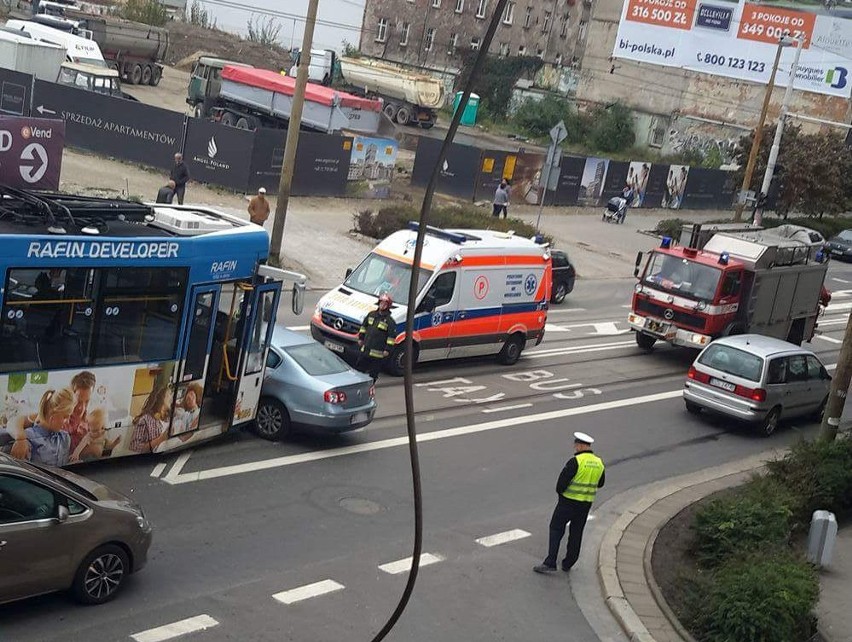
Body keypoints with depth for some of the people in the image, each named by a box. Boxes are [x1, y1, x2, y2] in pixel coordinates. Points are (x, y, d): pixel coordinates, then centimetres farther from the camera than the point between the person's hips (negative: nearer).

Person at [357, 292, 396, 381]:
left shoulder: (390, 321, -11)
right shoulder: (372, 314, 6)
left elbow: (392, 336, -12)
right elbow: (364, 326, 19)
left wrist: (387, 349, -15)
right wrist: (361, 338, 16)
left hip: (377, 353, -6)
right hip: (365, 349, 6)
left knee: (373, 373, 3)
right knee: (360, 368, 16)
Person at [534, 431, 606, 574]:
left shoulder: (576, 461, -17)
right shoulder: (599, 463, 4)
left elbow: (562, 480, -18)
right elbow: (600, 484, 16)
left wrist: (560, 491, 1)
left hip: (568, 502, -6)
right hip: (586, 504, 6)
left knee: (556, 530, 1)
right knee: (576, 533, 15)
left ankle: (550, 563, -5)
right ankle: (568, 564, 21)